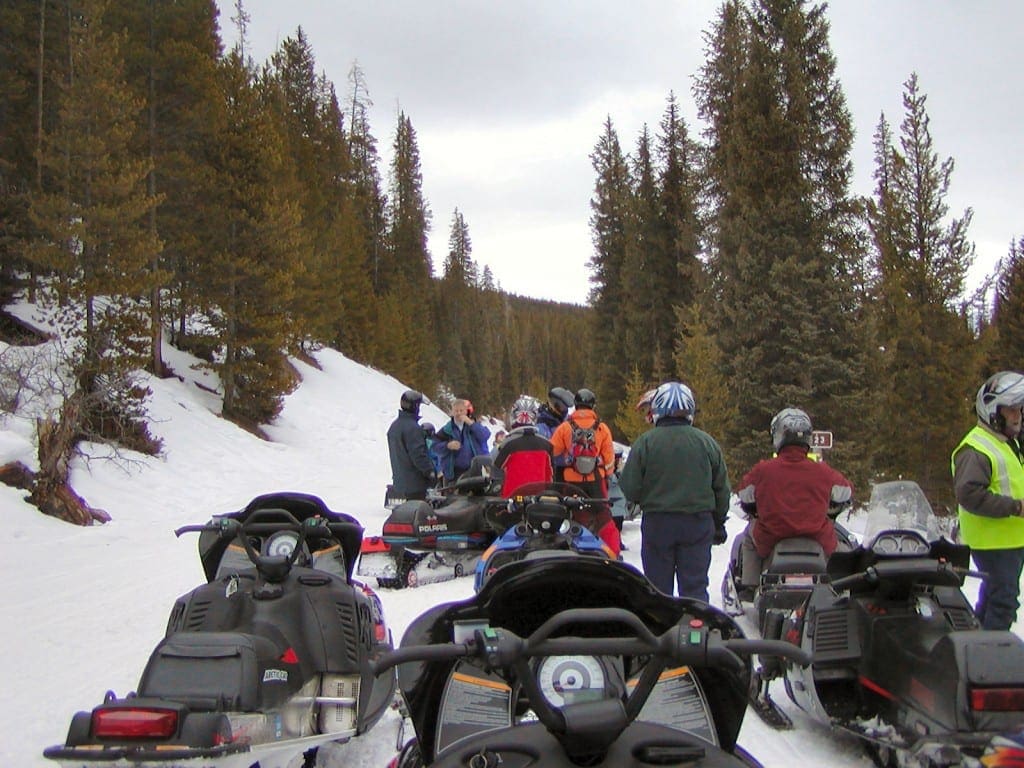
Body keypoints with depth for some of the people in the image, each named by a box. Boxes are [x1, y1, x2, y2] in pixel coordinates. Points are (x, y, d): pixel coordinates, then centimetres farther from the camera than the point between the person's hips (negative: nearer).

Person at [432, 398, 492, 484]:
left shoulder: (474, 425, 10)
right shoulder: (446, 430, 5)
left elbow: (485, 435, -8)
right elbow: (435, 446, 1)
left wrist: (471, 423, -13)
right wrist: (448, 445, -17)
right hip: (454, 472, -1)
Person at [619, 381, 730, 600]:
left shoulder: (645, 442, -9)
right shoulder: (707, 443, 0)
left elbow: (630, 489, -10)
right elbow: (722, 489, 7)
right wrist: (719, 523, 20)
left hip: (657, 523, -2)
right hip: (699, 523, 2)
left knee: (658, 585, 8)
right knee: (695, 587, 7)